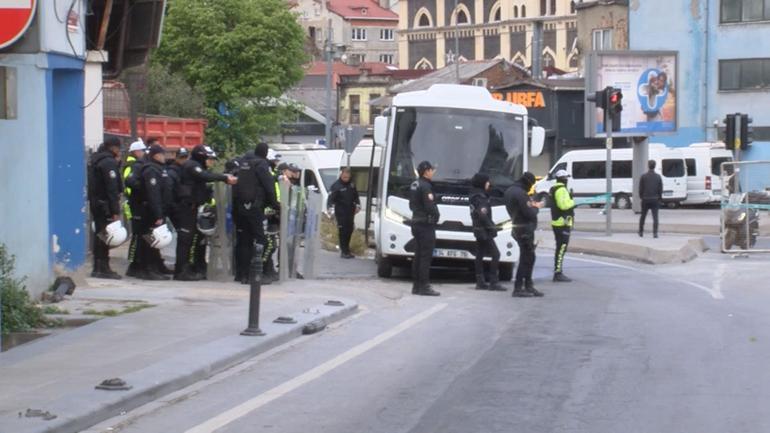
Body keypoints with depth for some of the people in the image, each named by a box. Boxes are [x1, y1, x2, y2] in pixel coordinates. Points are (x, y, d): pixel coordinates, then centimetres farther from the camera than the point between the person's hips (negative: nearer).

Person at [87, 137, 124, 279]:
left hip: (95, 202, 9)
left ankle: (98, 268, 20)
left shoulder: (94, 160, 15)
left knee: (99, 234, 14)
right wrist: (115, 211, -21)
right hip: (105, 205, -9)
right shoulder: (109, 162, -15)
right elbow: (112, 188, -20)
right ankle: (103, 268, -5)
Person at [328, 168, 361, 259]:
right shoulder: (336, 186, -9)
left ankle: (346, 249, 23)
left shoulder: (351, 185, 11)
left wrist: (357, 205, 9)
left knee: (349, 230, 9)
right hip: (341, 213, -6)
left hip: (350, 212, 6)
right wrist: (330, 208, -31)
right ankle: (344, 251, -7)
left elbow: (356, 196, 22)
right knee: (343, 231, -9)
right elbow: (331, 198, -16)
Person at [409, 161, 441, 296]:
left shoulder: (414, 185, 13)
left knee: (418, 255, 13)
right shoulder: (425, 186, -17)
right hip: (426, 224, -10)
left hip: (416, 223, 10)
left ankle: (416, 285, 16)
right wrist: (436, 215, -4)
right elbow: (430, 206, -21)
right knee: (426, 256, -7)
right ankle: (424, 286, -8)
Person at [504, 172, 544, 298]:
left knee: (529, 258, 16)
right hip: (525, 229, -10)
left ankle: (528, 286, 22)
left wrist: (530, 205, 11)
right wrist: (536, 207, -2)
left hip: (517, 227, 10)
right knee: (525, 259, -4)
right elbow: (529, 214, -21)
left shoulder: (509, 191, 11)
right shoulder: (521, 194, -20)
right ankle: (518, 288, -4)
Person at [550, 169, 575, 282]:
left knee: (560, 248, 15)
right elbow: (564, 204, -26)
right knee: (561, 248, -11)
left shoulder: (554, 189, 18)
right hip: (562, 223, -11)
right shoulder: (561, 190, -14)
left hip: (557, 222, 11)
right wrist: (572, 202, -10)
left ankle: (558, 273, 20)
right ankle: (558, 274, -14)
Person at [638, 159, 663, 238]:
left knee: (643, 217, 14)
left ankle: (641, 232, 19)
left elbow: (640, 188, -2)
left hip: (645, 199, 0)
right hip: (655, 199, 0)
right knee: (655, 217, -2)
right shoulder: (658, 177, -2)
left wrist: (641, 197, 11)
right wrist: (660, 198, 13)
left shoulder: (643, 176, -5)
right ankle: (655, 233, -13)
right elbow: (661, 189, 1)